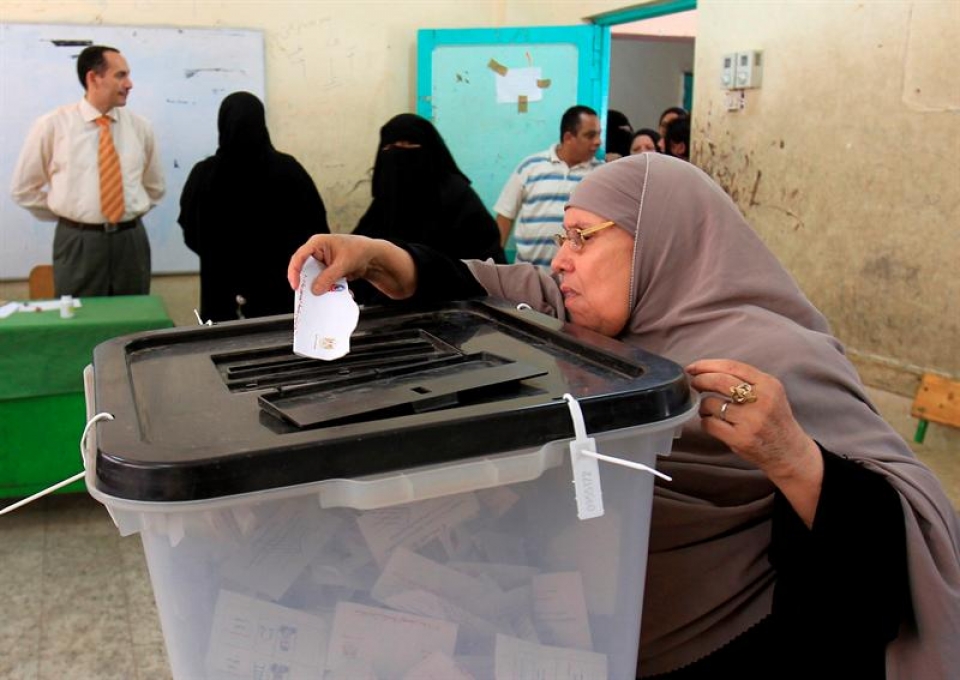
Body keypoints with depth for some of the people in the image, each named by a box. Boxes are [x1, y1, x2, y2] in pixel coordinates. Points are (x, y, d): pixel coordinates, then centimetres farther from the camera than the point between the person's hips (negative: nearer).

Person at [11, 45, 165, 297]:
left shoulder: (139, 127, 4)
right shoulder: (52, 125, -3)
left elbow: (155, 187, 19)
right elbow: (23, 188, 6)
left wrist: (131, 213, 9)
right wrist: (69, 217, 4)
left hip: (131, 240, 2)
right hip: (78, 242, -2)